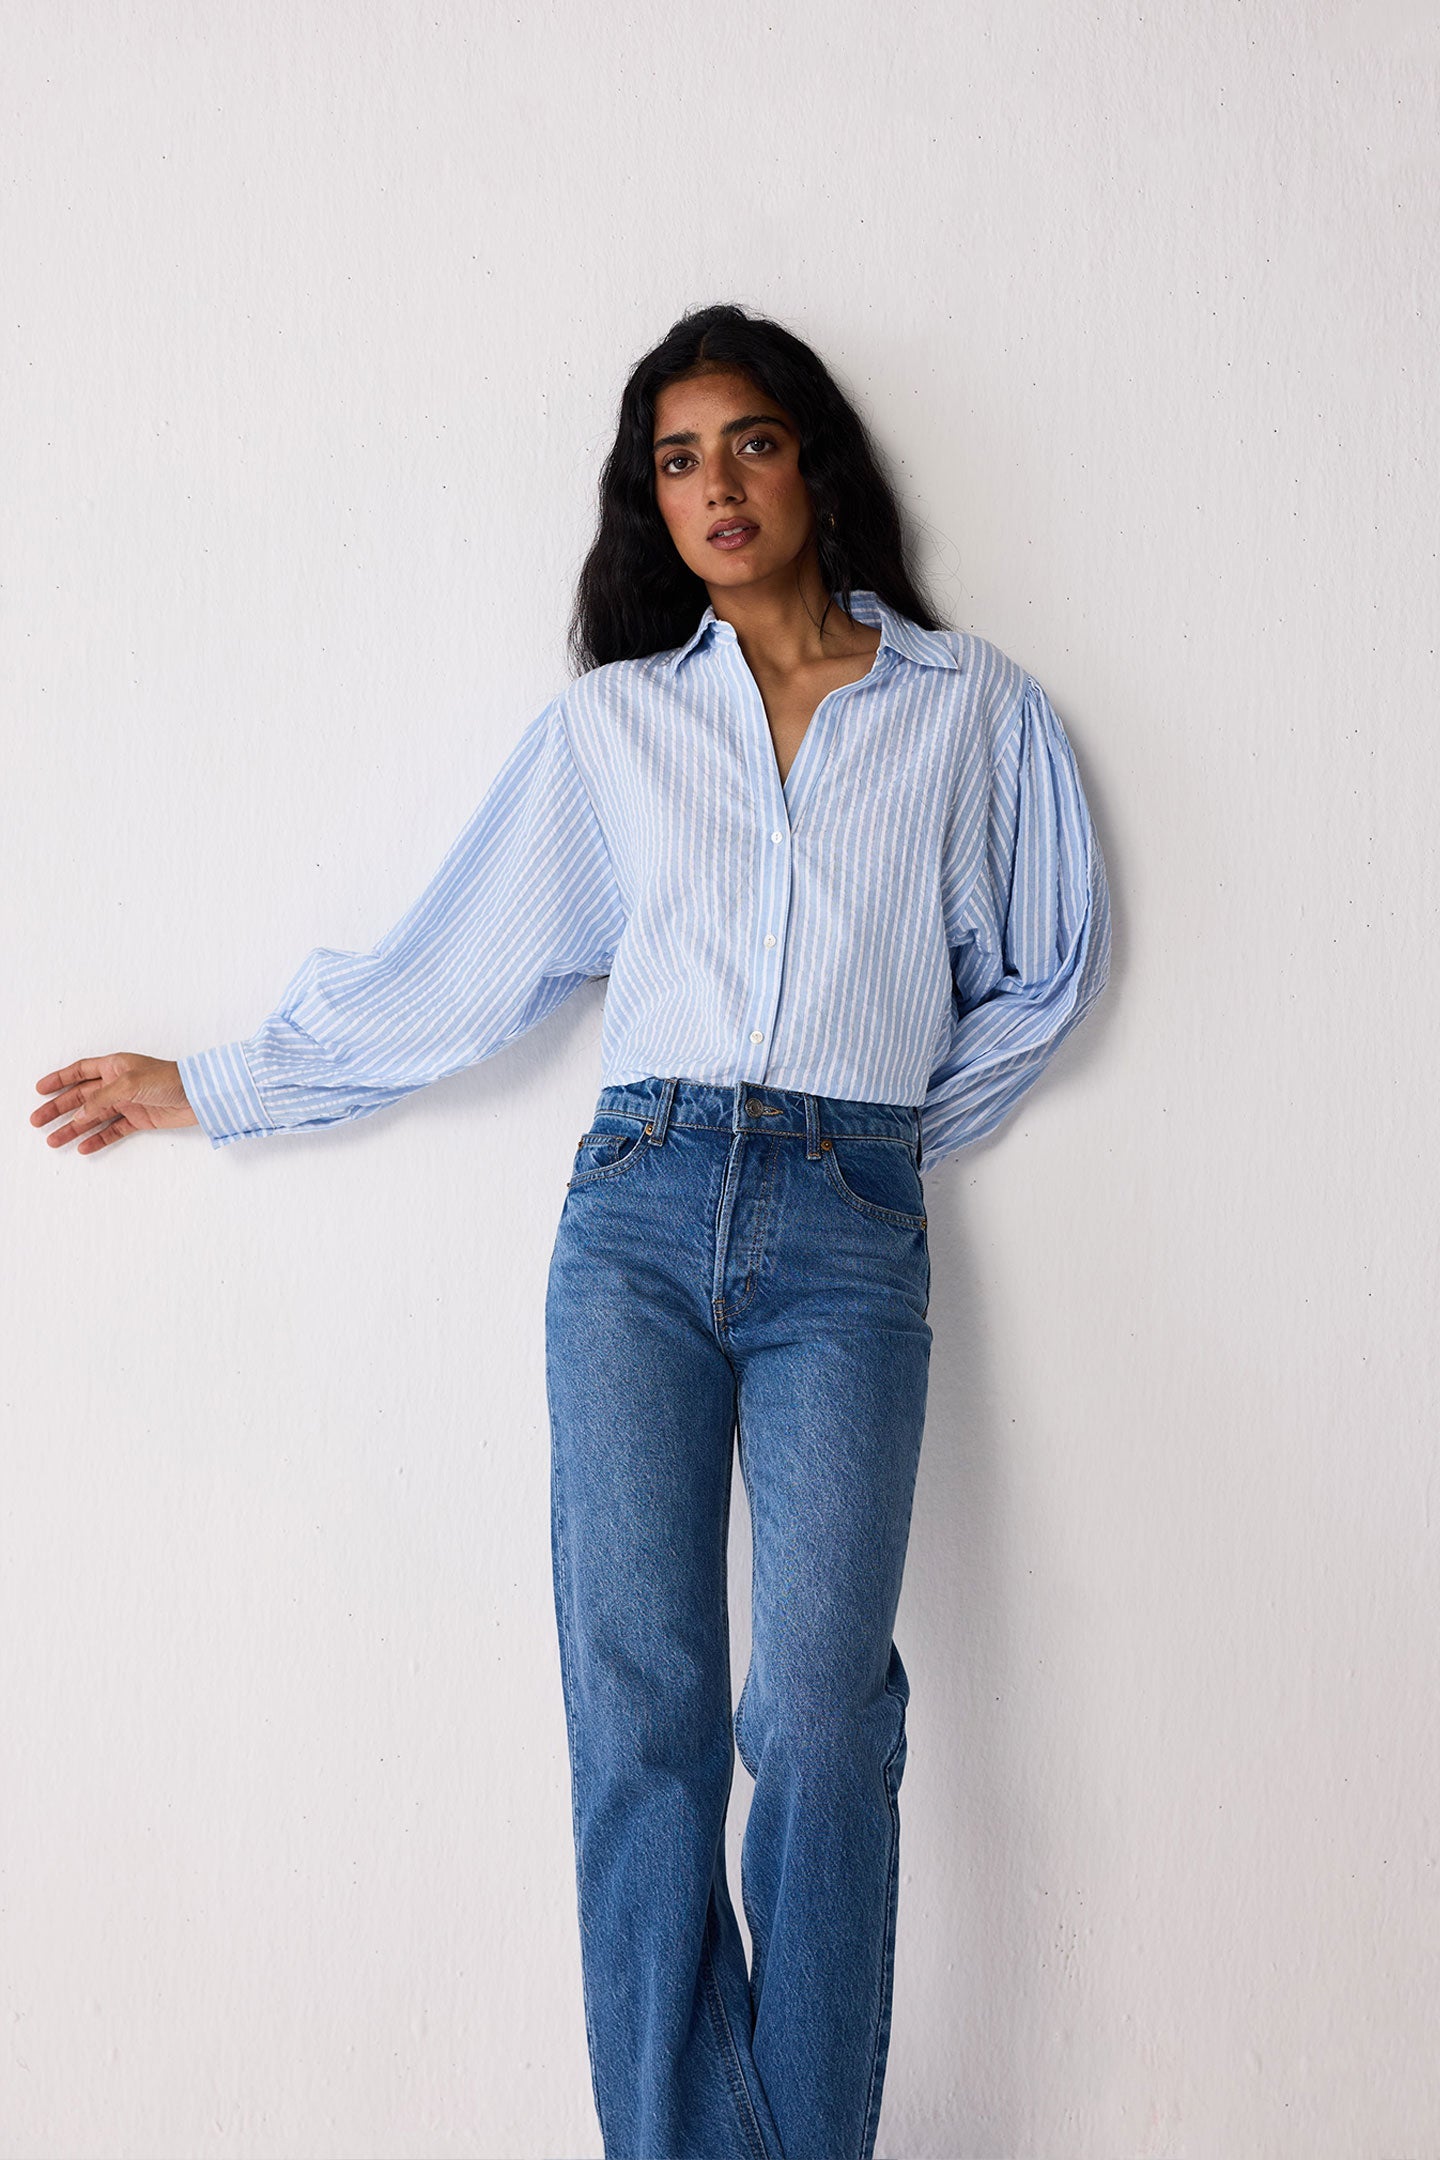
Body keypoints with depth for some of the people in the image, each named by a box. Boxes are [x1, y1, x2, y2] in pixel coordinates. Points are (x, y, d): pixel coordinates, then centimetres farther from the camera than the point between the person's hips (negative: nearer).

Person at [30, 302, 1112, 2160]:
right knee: (636, 1704, -6)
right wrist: (214, 1086, 18)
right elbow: (450, 968, 17)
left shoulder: (967, 705, 12)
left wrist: (905, 1124, 11)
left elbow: (1050, 960, 19)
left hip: (847, 1239, -1)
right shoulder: (607, 721, 14)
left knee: (819, 1712, -9)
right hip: (639, 1208, 1)